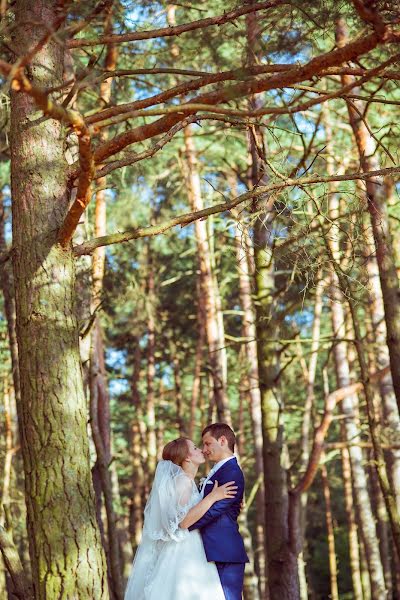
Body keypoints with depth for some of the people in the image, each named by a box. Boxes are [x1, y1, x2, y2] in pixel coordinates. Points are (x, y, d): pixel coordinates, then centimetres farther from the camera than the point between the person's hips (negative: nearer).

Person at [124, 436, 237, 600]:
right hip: (182, 555, -9)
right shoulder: (182, 480, -12)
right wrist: (213, 496, -20)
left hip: (188, 554, 9)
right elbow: (183, 521, -22)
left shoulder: (186, 481, 15)